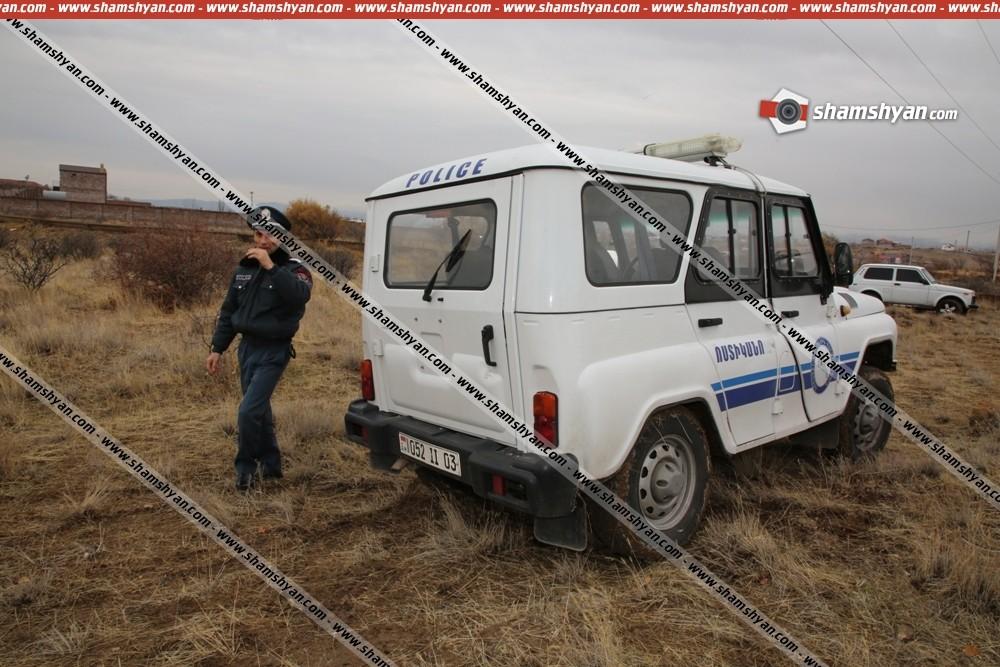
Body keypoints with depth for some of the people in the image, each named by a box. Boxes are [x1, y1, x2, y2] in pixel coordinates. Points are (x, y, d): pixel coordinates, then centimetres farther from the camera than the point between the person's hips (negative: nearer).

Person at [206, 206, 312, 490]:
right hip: (247, 348, 7)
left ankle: (246, 466, 7)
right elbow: (228, 311, 14)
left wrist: (271, 267, -33)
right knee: (260, 410, 15)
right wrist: (217, 348, 12)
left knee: (248, 411, -13)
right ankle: (271, 464, 30)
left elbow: (300, 296, -33)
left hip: (273, 352, -7)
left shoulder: (294, 269, -9)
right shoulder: (245, 268, 8)